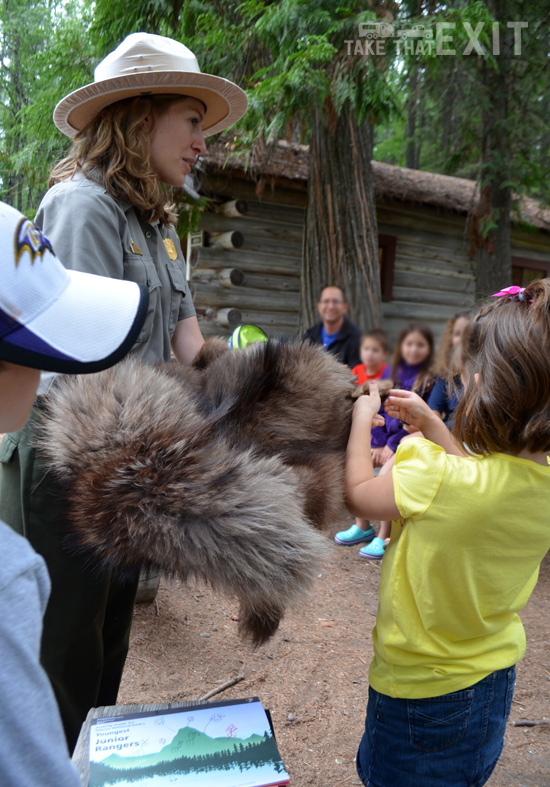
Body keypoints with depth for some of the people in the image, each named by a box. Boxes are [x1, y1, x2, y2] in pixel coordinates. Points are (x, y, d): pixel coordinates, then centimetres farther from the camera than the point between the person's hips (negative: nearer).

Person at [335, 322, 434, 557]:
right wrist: (378, 444, -1)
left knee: (386, 473, -28)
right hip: (386, 436, 6)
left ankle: (384, 537, -14)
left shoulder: (430, 379, -4)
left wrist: (392, 445, -13)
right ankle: (362, 526, 3)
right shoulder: (391, 372, 12)